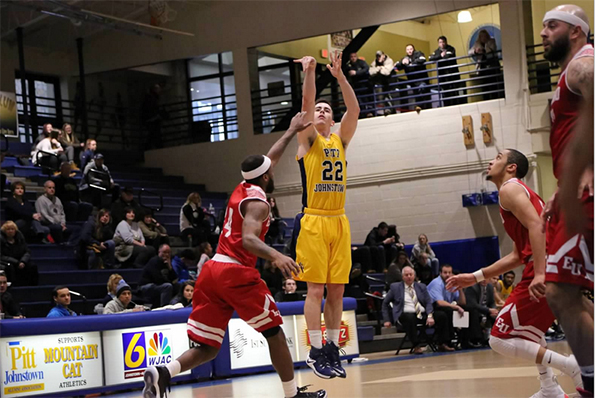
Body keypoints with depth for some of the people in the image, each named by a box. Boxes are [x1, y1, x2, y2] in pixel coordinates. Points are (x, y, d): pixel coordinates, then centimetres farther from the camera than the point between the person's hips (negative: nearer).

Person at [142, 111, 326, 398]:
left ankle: (162, 373, -21)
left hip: (212, 270, 8)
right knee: (273, 331, 7)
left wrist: (292, 131, 44)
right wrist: (275, 256, -39)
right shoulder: (257, 202, -6)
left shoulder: (241, 190, 20)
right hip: (236, 272, -8)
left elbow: (269, 159, 36)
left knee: (207, 348, 4)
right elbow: (248, 239, -23)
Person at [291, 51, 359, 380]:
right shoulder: (308, 139, 5)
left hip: (339, 222, 4)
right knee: (316, 289, -6)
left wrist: (339, 76, -9)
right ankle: (316, 352, -1)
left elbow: (354, 109, 1)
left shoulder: (341, 140, 15)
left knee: (336, 290, 6)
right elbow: (306, 103, -11)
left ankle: (332, 350, 13)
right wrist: (309, 72, -22)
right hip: (313, 221, -4)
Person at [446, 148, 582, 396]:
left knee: (500, 339, -7)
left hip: (548, 273, -10)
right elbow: (518, 256, 31)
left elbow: (536, 225, -18)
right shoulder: (520, 192, 30)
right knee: (527, 328, 34)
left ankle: (572, 366, -15)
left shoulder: (509, 188, -1)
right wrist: (476, 277, 31)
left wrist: (540, 274, -29)